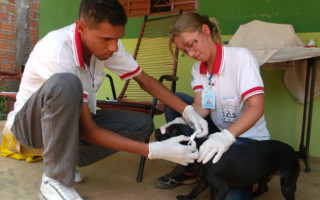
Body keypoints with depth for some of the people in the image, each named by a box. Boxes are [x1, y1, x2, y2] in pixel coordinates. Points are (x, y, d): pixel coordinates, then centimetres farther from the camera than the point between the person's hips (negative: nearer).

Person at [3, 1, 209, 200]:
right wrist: (154, 151, -35)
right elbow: (88, 130, -31)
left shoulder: (106, 44, -14)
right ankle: (56, 180, -20)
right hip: (30, 122, -5)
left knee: (142, 124, -12)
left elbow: (145, 80, -4)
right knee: (65, 84, -39)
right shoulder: (56, 51, -33)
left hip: (71, 121, 6)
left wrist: (187, 110, -16)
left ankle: (64, 157, -1)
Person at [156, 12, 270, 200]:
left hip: (247, 137, -5)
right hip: (218, 132, 6)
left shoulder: (240, 57, -18)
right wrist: (183, 121, -32)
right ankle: (187, 169, 1)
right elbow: (201, 106, -10)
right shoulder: (197, 68, 2)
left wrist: (226, 136, -43)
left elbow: (257, 107, -27)